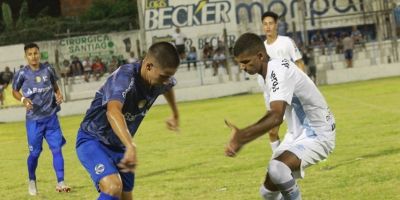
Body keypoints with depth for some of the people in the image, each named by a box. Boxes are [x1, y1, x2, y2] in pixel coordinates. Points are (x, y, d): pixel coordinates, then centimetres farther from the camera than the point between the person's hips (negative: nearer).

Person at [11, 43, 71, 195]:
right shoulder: (22, 74, -9)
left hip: (51, 117, 2)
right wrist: (23, 99, -14)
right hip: (34, 120, -2)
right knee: (35, 152, 4)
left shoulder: (48, 69, 0)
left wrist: (58, 94, -2)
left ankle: (60, 183, 3)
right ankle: (32, 182, 28)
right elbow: (15, 91, 5)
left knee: (57, 149, -3)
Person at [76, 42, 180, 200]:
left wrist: (175, 114, 40)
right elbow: (113, 111, -52)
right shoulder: (125, 78, -31)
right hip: (92, 141, -8)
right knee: (114, 187, -31)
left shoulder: (160, 79, -6)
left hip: (119, 146, 8)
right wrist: (131, 146, -66)